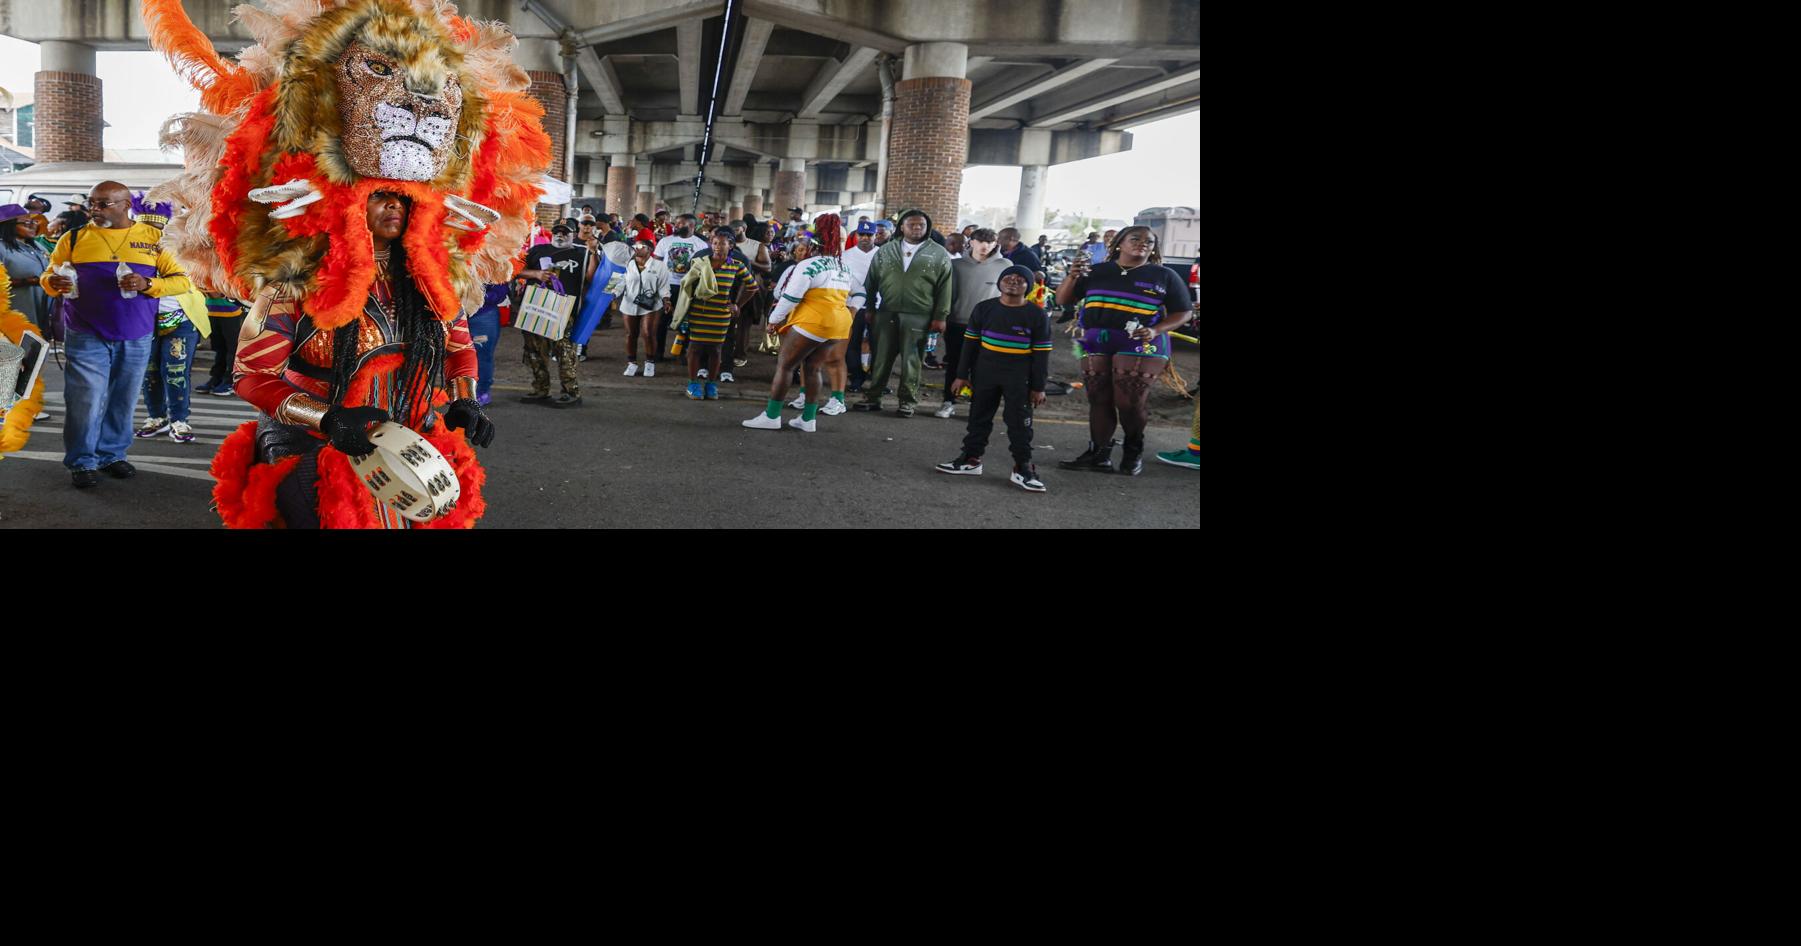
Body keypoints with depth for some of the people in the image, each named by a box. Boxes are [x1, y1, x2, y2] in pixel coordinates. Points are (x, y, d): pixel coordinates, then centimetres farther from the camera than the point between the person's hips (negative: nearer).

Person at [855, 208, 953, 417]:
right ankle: (872, 396, 13)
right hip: (886, 314, 2)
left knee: (911, 360, 3)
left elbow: (944, 288, 1)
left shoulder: (939, 255, 3)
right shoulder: (885, 252, 10)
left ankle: (907, 400, 11)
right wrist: (868, 308, 8)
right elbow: (871, 282, 12)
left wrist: (940, 316, -4)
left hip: (918, 318, -2)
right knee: (881, 357, 6)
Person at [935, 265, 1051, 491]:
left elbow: (1041, 353, -4)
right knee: (979, 416, 12)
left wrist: (1038, 387, -5)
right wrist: (963, 374, 5)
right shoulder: (984, 309, 1)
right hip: (984, 372, 3)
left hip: (1018, 376, -3)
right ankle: (971, 458, 23)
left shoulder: (1036, 315, -6)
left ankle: (1023, 467, 4)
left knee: (1019, 422, -2)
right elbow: (970, 343, 6)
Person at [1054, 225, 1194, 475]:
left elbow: (1182, 312, 5)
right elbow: (1063, 300, 12)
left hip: (1140, 346, -3)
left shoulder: (1164, 276, 3)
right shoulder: (1096, 272, 9)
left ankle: (1134, 450, 18)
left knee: (1129, 402, -8)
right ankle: (1099, 454, 11)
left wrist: (1156, 331, -12)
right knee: (1098, 401, 4)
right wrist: (1072, 277, -8)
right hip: (1096, 343, 3)